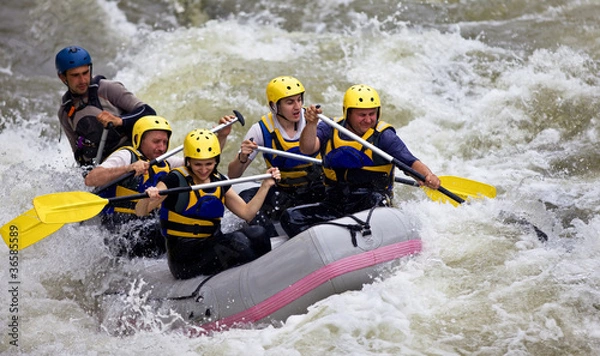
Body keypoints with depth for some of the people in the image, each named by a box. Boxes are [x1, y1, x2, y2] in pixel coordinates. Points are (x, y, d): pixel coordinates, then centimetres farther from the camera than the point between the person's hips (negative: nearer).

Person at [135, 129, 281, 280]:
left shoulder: (219, 182, 11)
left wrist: (265, 185, 3)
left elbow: (247, 213, 10)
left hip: (213, 244, 6)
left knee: (257, 233, -18)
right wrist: (148, 198, -38)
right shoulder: (176, 180, -8)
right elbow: (140, 212, -16)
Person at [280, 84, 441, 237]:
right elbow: (307, 149, -9)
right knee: (290, 217, -17)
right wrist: (311, 124, -29)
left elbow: (412, 162, -9)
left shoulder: (384, 136, 0)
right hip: (334, 203, 4)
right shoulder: (329, 130, 8)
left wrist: (428, 176, -31)